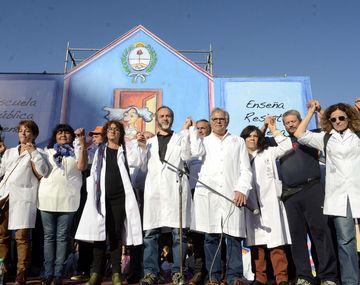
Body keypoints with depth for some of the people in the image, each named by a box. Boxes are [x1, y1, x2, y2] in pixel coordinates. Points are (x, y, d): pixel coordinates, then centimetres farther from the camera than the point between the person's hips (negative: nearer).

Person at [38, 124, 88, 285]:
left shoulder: (77, 152, 11)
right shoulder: (47, 152, 17)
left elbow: (82, 166, -11)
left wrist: (82, 143, -16)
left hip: (68, 200, -2)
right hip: (47, 199, 2)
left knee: (62, 237, 1)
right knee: (48, 236, 6)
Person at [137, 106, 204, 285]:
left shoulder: (181, 138, 13)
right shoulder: (150, 142, 22)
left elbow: (197, 151, -5)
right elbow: (143, 166, 17)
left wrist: (189, 129, 0)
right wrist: (142, 148, 4)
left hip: (176, 188, -2)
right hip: (154, 189, 3)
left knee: (178, 231, -2)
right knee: (150, 232, 0)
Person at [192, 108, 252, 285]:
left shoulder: (238, 142, 20)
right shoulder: (203, 142, 23)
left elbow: (245, 170, 10)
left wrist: (241, 189, -3)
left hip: (232, 195, 0)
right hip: (208, 195, 0)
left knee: (234, 236, -3)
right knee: (211, 237, 1)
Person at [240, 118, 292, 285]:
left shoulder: (268, 153, 15)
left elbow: (286, 146, 3)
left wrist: (273, 129, 0)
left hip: (269, 202, -1)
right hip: (251, 205, 1)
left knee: (275, 240, -5)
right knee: (255, 242, 2)